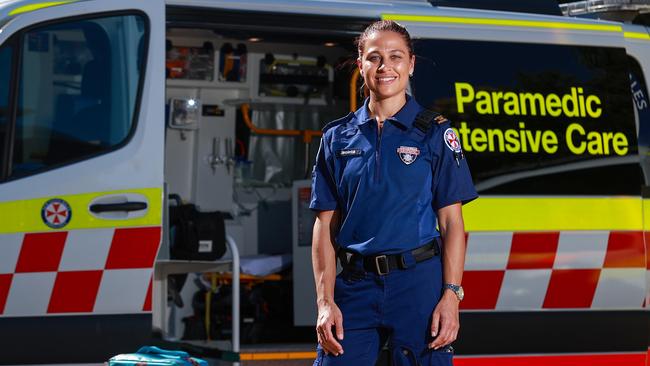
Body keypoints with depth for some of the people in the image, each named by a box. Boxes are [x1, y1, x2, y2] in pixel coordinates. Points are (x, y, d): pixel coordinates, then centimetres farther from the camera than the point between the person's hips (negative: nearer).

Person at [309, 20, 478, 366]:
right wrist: (325, 301, -1)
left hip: (418, 282, -2)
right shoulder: (337, 137, 9)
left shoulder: (434, 132, 3)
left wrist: (451, 295, -8)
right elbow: (326, 224, 8)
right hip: (355, 285, 2)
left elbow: (451, 222, 1)